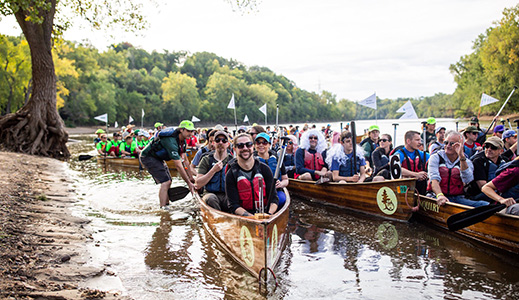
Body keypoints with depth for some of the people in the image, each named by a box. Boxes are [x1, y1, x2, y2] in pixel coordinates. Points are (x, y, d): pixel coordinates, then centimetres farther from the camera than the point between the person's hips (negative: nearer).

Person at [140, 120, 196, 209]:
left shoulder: (182, 140, -4)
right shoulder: (171, 141, -33)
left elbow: (185, 160, 3)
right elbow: (178, 165, -33)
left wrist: (191, 178, 1)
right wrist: (189, 183, -29)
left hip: (158, 158, 10)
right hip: (148, 157, -10)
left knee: (168, 182, 9)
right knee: (165, 181, -19)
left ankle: (166, 204, 20)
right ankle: (163, 208, -19)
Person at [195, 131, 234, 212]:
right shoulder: (206, 160, 9)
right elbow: (198, 185, -1)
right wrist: (213, 170, -10)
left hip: (228, 195, -1)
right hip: (211, 193, 1)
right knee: (210, 198, -35)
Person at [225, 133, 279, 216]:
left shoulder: (264, 169, 7)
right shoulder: (231, 174, 1)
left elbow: (273, 197, 6)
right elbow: (233, 206, -4)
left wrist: (269, 214, -15)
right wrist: (252, 217, -20)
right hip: (243, 219, -1)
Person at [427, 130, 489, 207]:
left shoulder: (466, 162, 11)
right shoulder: (435, 158, 8)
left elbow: (467, 180, -12)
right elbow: (434, 179, -9)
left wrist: (461, 157, -19)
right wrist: (440, 195, -29)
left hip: (458, 198, 2)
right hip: (436, 196, -2)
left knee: (485, 205, -23)